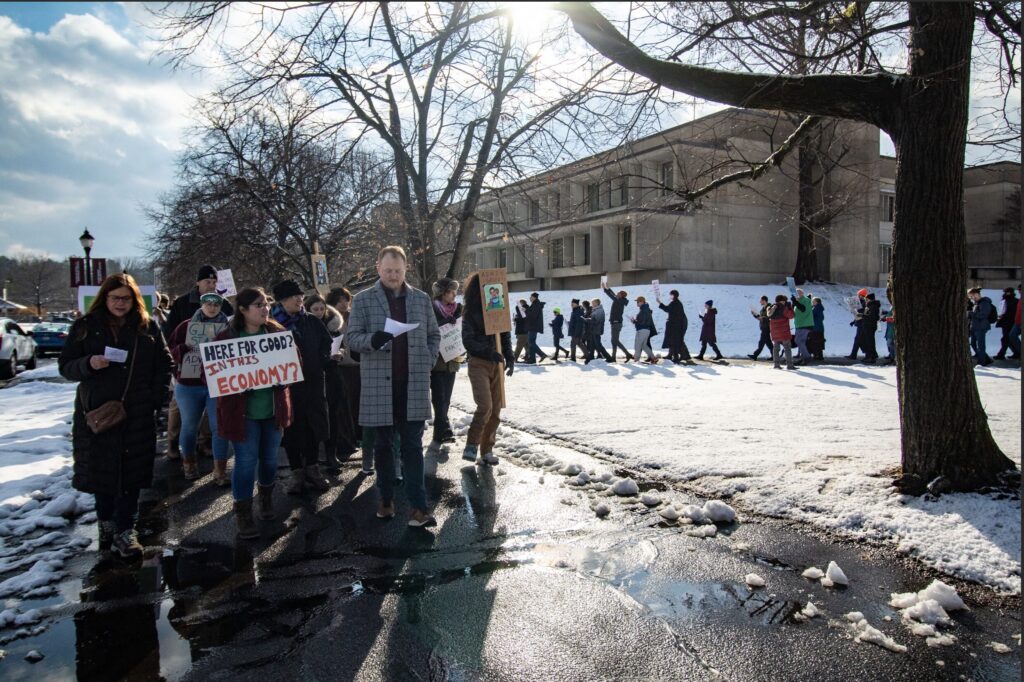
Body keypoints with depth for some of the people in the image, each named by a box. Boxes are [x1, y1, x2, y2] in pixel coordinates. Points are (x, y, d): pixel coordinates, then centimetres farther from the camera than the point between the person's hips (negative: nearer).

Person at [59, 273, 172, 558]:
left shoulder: (148, 328, 4)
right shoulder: (85, 327, 3)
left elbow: (164, 366, 7)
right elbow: (65, 367, 3)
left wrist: (155, 400, -3)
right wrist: (89, 364, -18)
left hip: (137, 415, 0)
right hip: (96, 412, 1)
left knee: (131, 471, 1)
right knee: (100, 469, 8)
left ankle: (125, 531, 9)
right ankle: (106, 523, 27)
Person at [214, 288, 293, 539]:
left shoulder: (277, 333, 2)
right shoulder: (226, 338, -8)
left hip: (274, 408, 4)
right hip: (242, 411, -3)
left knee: (269, 458, 16)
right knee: (246, 461, -1)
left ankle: (266, 499, 39)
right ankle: (243, 514, 11)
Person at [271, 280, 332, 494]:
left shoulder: (312, 321, 5)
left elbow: (326, 344, 10)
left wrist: (319, 363, -3)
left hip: (313, 382, 3)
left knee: (313, 425, 9)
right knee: (292, 427, 5)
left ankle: (312, 468, 23)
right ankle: (297, 472, 16)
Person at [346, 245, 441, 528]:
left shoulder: (421, 299, 9)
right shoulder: (363, 299, 2)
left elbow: (434, 335, 17)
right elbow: (352, 337, -1)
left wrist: (428, 363, 4)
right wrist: (372, 340, -22)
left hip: (414, 385, 1)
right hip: (379, 384, -1)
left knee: (413, 446, 2)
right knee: (383, 445, 10)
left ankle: (418, 507, 3)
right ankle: (386, 499, 25)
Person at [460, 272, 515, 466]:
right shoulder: (470, 313, -4)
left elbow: (505, 336, 13)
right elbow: (468, 341, -11)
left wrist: (510, 357, -1)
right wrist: (488, 352, -23)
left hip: (497, 364, 5)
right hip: (479, 364, -5)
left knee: (496, 410, 5)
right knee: (485, 407, -16)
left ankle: (487, 449, 16)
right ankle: (472, 444, 2)